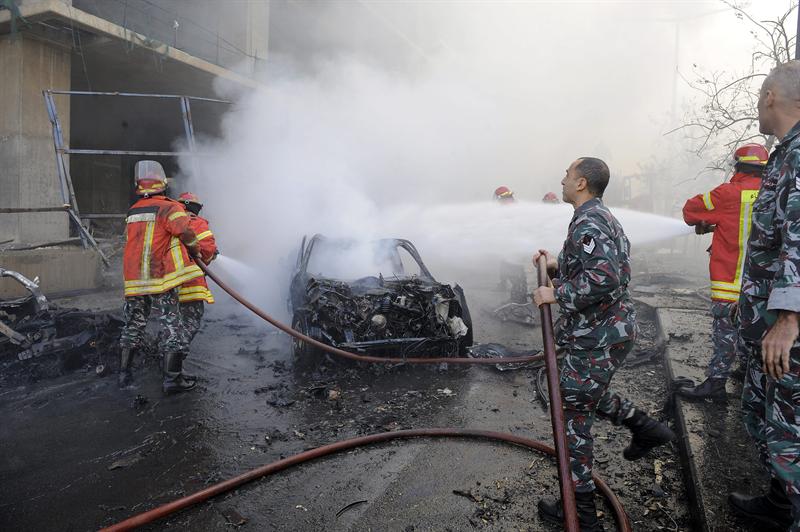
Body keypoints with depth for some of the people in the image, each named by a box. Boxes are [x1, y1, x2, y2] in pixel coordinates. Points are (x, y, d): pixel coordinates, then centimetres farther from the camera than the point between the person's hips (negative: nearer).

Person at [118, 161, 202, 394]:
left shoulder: (132, 212, 14)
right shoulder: (168, 207, -7)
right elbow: (185, 231, -23)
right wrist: (195, 251, -4)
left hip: (134, 280, 6)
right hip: (161, 279, -6)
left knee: (133, 325, 17)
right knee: (172, 326, 0)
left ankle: (124, 374, 23)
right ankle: (172, 379, 1)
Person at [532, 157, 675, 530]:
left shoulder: (587, 221, -19)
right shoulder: (602, 216, 13)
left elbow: (603, 278, -32)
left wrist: (556, 293, -22)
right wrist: (557, 265, 11)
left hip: (597, 337, -10)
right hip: (613, 328, 10)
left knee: (572, 414, 0)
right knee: (586, 393, 30)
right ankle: (646, 429, 37)